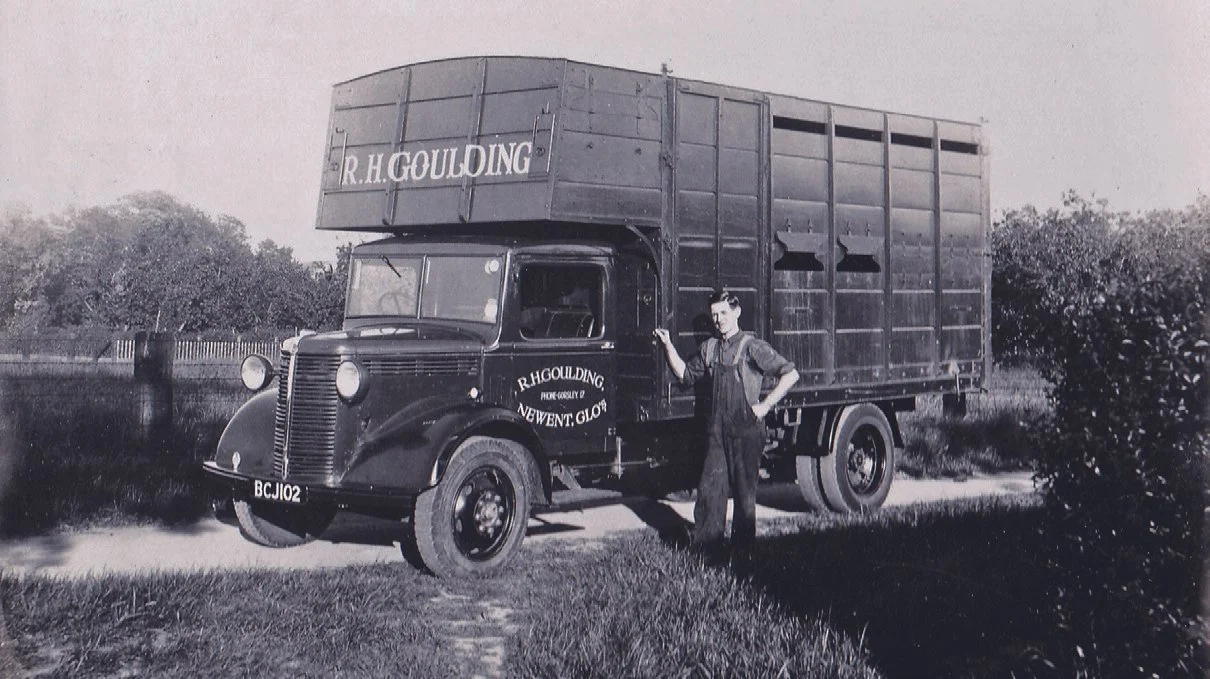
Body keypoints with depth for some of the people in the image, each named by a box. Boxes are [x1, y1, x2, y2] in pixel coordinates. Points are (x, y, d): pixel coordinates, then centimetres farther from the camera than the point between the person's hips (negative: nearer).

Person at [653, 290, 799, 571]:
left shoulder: (752, 347, -7)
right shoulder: (710, 348, 11)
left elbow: (790, 374, -9)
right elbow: (686, 375, 22)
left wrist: (765, 406, -10)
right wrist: (669, 347, 10)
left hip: (746, 431, -5)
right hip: (719, 430, 5)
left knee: (744, 492, 3)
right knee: (709, 489, 4)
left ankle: (743, 554, 11)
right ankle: (707, 548, 13)